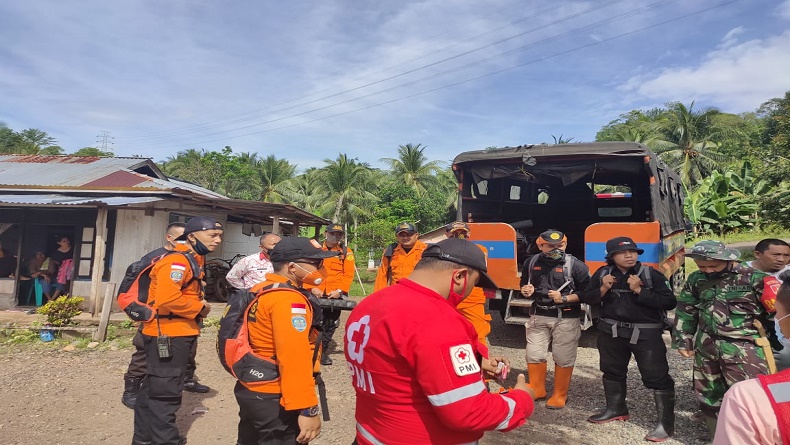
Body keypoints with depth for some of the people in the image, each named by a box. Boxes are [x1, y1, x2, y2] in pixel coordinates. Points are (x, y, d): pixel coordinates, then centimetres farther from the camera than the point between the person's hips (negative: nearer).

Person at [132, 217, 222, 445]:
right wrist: (199, 309, -18)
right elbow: (168, 298, -32)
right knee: (165, 392, -4)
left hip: (176, 334, 11)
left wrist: (198, 305, 3)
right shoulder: (177, 261, -19)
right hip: (168, 335, -11)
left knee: (154, 389, 20)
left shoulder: (193, 260, 15)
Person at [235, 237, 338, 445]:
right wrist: (308, 409, -25)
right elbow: (294, 357, -27)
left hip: (250, 390, 9)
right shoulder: (289, 299, -22)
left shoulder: (260, 290, 7)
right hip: (274, 400, -9)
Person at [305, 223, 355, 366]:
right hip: (316, 294, -1)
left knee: (331, 324, 8)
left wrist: (340, 290, -11)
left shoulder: (346, 252, 5)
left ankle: (323, 351, 23)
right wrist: (312, 288, -11)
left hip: (335, 295, 1)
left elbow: (349, 274, -1)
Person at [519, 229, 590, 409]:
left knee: (563, 358, 5)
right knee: (534, 354, 8)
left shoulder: (575, 265, -10)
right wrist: (526, 291, -5)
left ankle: (560, 395, 21)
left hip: (566, 319, -4)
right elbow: (524, 285, 17)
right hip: (539, 316, 4)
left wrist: (564, 298, -19)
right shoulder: (531, 262, 3)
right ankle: (536, 389, 26)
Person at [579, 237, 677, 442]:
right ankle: (616, 409, 36)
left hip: (646, 333, -4)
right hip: (611, 332, 4)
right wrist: (603, 289, -15)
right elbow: (586, 298, 3)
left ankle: (666, 423, 8)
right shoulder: (602, 274, 0)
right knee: (612, 371, 17)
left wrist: (640, 291, -22)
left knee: (657, 376, -3)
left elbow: (669, 302, -15)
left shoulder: (651, 274, -10)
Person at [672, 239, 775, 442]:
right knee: (708, 393, 14)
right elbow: (686, 311, 13)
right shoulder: (696, 279, 4)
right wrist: (683, 340, 11)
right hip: (706, 346, 5)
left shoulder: (754, 278, -9)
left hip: (744, 349, -5)